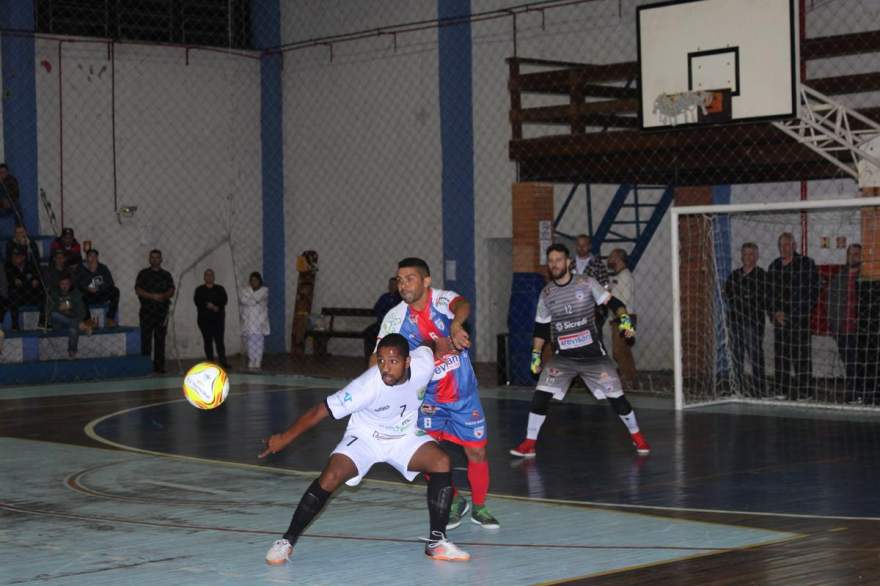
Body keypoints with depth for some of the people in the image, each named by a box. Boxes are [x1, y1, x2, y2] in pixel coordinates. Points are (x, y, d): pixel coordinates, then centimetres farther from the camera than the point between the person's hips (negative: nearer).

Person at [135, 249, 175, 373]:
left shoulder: (166, 275, 14)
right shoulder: (143, 274, 7)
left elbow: (171, 291, 7)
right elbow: (138, 290, -3)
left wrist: (163, 296, -15)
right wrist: (152, 296, -15)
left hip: (162, 311, 2)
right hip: (147, 311, -2)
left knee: (160, 339, 2)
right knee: (146, 339, -5)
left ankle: (159, 365, 4)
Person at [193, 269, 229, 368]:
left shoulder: (220, 289, 13)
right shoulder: (199, 290, 12)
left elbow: (224, 300, -1)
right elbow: (197, 301, -3)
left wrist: (217, 307, -18)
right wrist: (207, 305, -18)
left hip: (218, 318, 0)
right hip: (204, 318, 0)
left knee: (219, 340, -8)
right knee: (207, 340, -1)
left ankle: (223, 361, -10)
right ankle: (210, 361, 1)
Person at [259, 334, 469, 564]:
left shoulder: (424, 363, -25)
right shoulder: (367, 386, -35)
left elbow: (430, 341, 1)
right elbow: (321, 410, -32)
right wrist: (284, 438, -34)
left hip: (405, 436, 3)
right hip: (365, 437, -3)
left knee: (441, 463, -21)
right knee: (330, 477, -25)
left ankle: (436, 542, -8)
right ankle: (287, 541, -9)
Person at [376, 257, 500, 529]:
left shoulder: (442, 299, -17)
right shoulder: (395, 318, -10)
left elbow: (462, 305, -41)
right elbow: (379, 358, -9)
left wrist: (456, 324, -64)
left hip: (463, 393, -1)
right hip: (427, 397, 1)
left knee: (477, 452, 5)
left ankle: (479, 507, 30)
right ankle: (454, 503, 14)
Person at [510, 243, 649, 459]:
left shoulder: (586, 283, -4)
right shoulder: (546, 293, 4)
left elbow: (613, 303, -4)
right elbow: (541, 327, 12)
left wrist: (624, 318, -22)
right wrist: (535, 354, 7)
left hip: (593, 354, -2)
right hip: (563, 357, 2)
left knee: (616, 396, -3)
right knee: (541, 394, -14)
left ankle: (637, 437, 20)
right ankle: (529, 443, -3)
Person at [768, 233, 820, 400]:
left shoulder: (806, 264, -2)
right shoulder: (774, 267, 13)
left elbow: (814, 290, -3)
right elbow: (770, 292, 16)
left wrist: (804, 311, -9)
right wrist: (776, 311, 2)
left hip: (801, 318, -5)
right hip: (781, 318, 5)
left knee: (801, 354, -6)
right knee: (780, 353, 3)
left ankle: (804, 390, -2)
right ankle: (782, 390, 8)